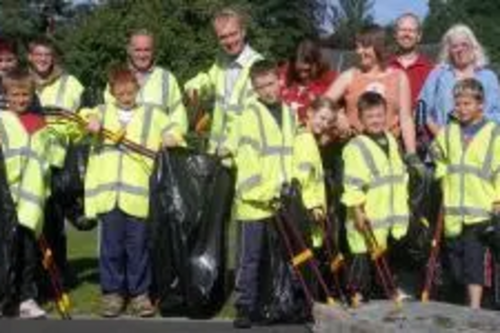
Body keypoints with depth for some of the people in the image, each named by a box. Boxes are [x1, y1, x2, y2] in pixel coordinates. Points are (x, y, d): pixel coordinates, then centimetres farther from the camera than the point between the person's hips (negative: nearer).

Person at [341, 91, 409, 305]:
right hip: (366, 220, -7)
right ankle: (358, 298, 6)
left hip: (390, 219, 7)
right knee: (363, 261, -4)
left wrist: (402, 211, 19)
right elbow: (351, 185, -18)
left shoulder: (391, 141, 12)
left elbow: (401, 177, 21)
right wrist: (357, 212, -24)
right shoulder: (355, 148, -13)